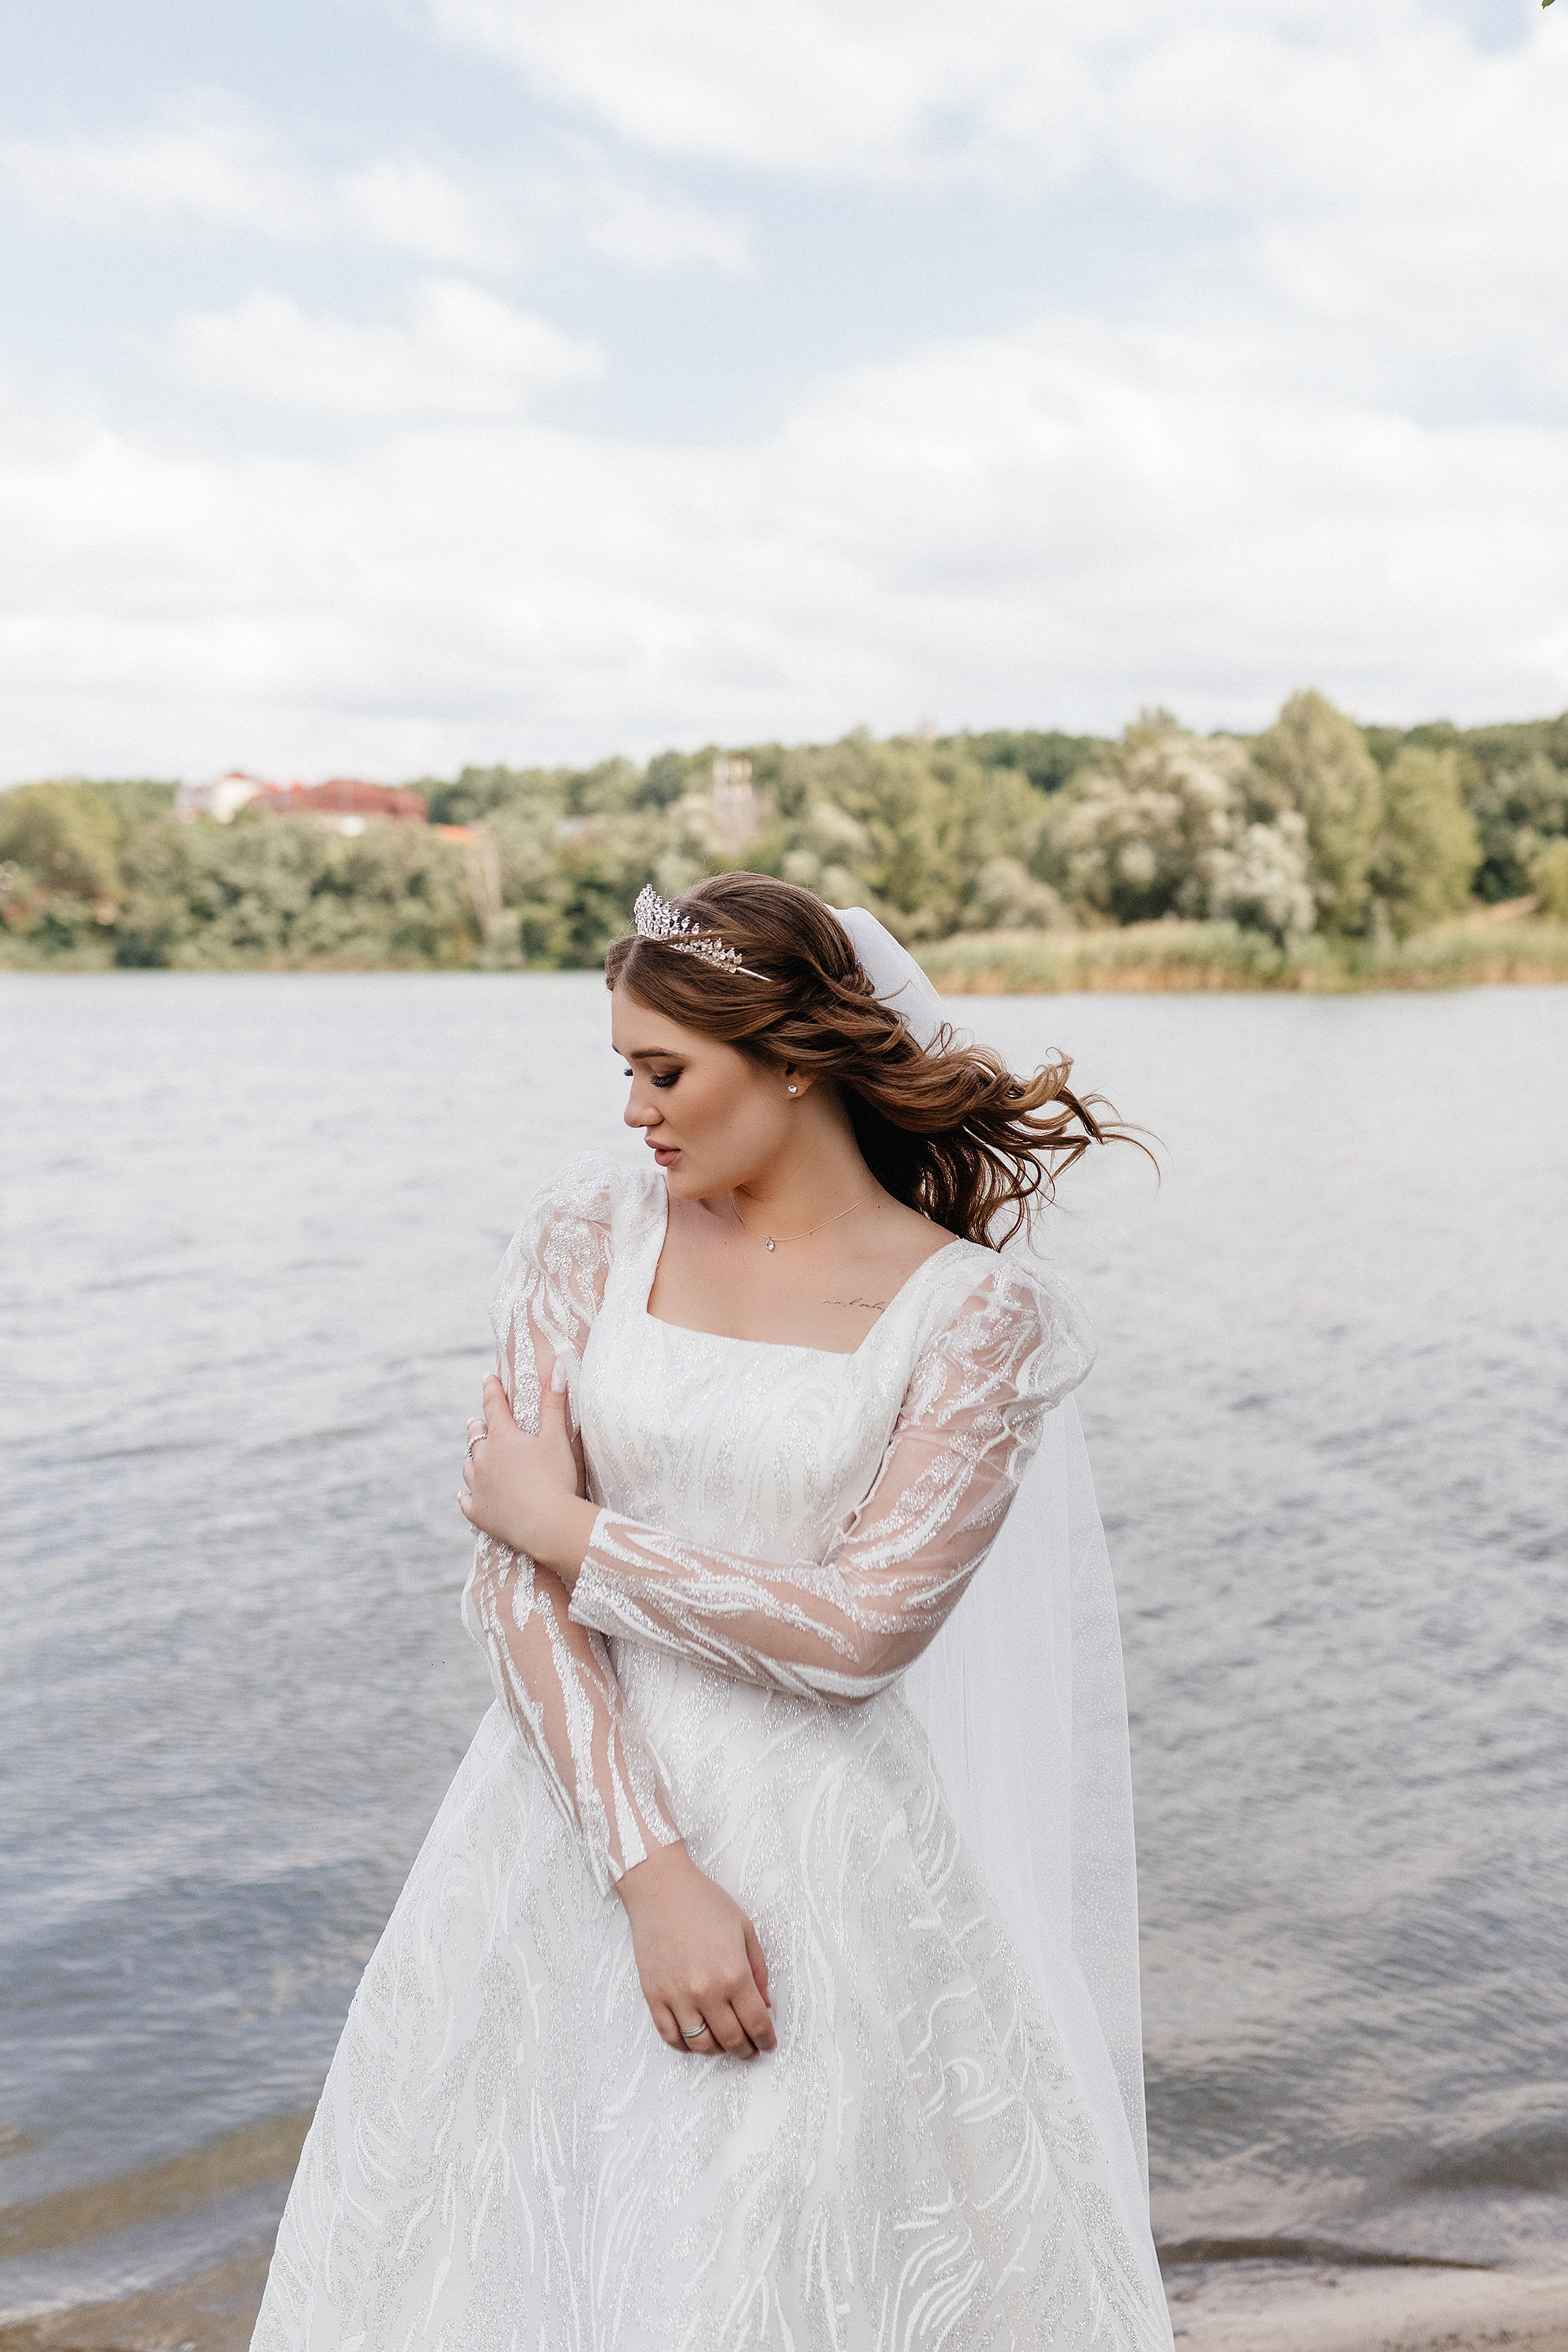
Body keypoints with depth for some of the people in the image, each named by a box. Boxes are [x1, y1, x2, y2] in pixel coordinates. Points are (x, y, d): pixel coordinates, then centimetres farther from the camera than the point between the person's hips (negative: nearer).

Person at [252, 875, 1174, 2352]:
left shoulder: (976, 1311, -7)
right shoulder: (591, 1233, 0)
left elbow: (857, 1630, -15)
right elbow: (516, 1584, -6)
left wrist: (564, 1523, -9)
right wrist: (653, 1872, -15)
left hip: (825, 1844, -3)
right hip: (582, 1816, 3)